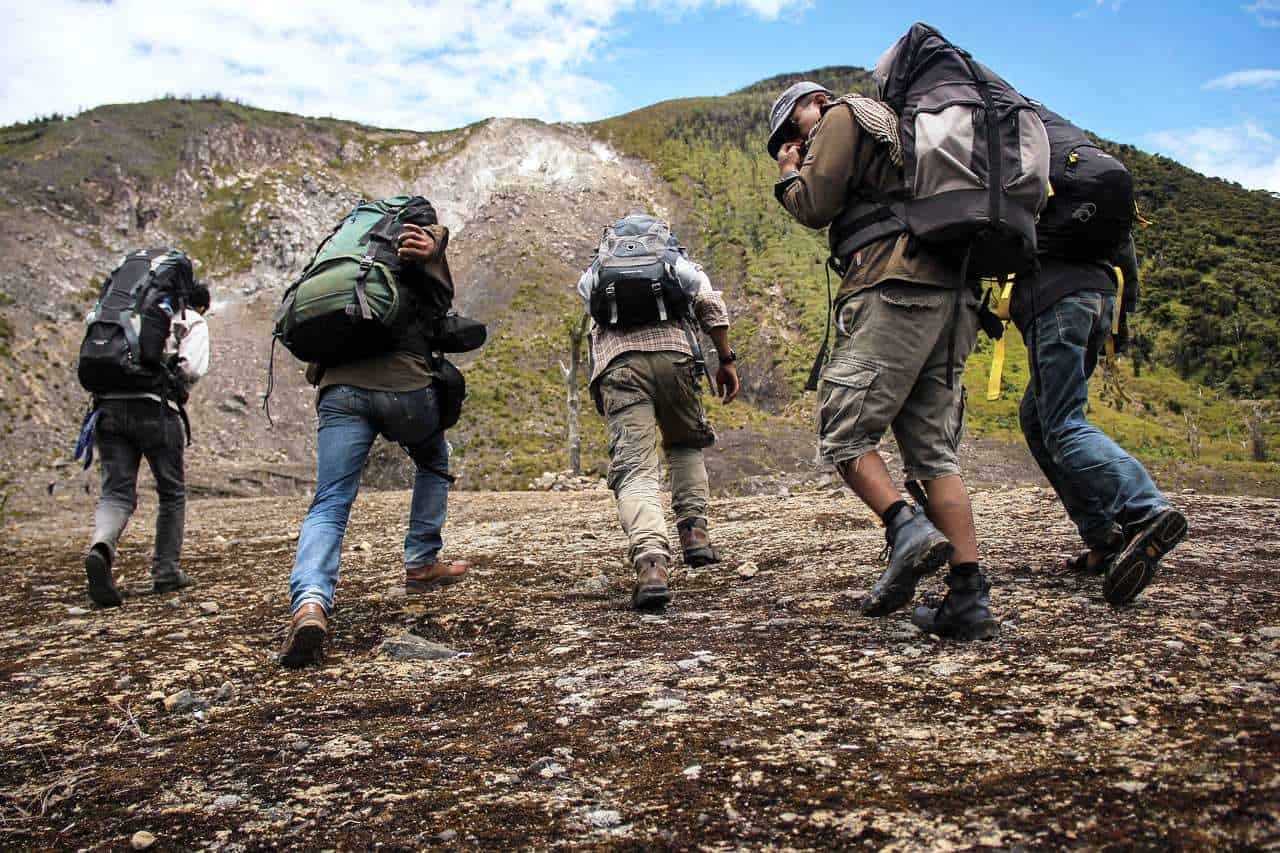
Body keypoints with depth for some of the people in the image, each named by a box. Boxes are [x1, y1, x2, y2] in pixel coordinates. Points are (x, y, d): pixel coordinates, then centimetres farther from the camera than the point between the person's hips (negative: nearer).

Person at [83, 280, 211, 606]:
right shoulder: (194, 323, 11)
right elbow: (191, 368, -6)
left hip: (109, 406, 4)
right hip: (156, 411, -4)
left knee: (116, 494, 1)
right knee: (172, 493, 13)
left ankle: (101, 549, -27)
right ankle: (166, 571, 17)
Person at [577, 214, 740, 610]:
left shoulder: (596, 270, 32)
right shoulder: (676, 260, 25)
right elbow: (709, 302, 10)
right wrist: (727, 360, 10)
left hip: (617, 360, 0)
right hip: (672, 352, 0)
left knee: (634, 467, -8)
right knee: (686, 445, 25)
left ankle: (652, 563, -30)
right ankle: (694, 530, 11)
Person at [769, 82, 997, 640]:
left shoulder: (843, 116, 10)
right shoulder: (897, 128, 36)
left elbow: (816, 205, -1)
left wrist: (789, 176, 16)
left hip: (895, 290, -8)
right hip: (950, 299, 9)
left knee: (843, 431, -6)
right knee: (934, 451, 3)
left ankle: (907, 530, -24)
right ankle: (969, 598, -3)